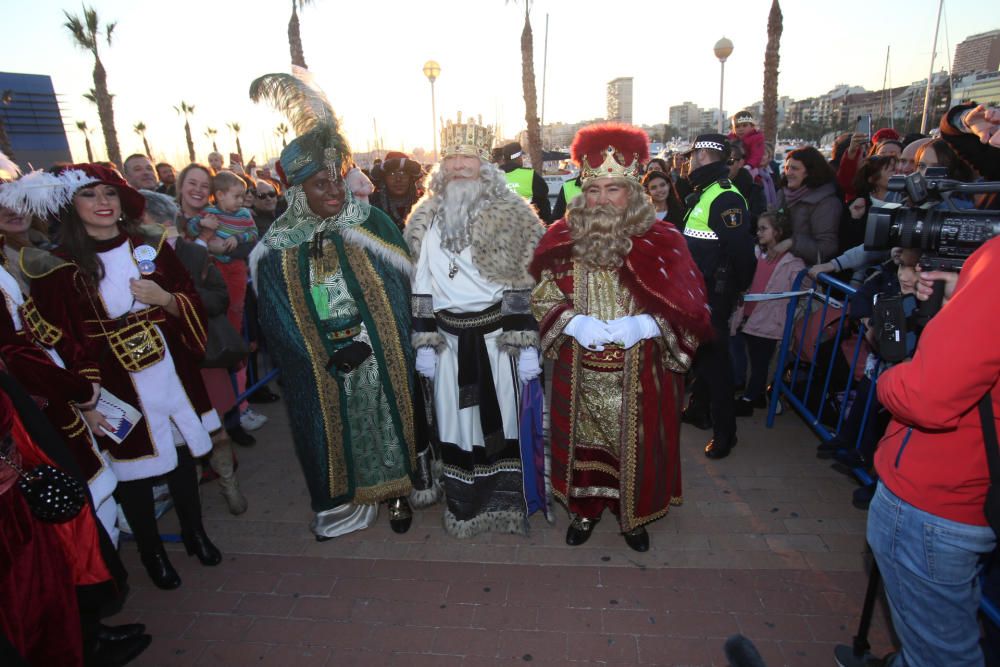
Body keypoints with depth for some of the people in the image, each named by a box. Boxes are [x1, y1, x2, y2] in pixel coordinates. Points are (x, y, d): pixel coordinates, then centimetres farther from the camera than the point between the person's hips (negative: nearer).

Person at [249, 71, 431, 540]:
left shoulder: (371, 224, -6)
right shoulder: (278, 249, -3)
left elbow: (398, 289, -6)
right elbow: (278, 317, -3)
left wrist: (365, 342, -12)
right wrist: (330, 354, -11)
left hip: (382, 358, -1)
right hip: (321, 372, 1)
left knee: (388, 421, 12)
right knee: (338, 432, 14)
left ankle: (396, 492, 33)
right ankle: (345, 499, 36)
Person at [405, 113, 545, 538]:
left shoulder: (511, 219, -5)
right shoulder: (428, 221, 7)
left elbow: (526, 287, -8)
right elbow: (421, 287, 8)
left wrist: (526, 345, -11)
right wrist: (424, 343, 5)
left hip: (499, 335, -3)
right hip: (449, 338, 4)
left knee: (503, 417, 7)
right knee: (455, 418, 11)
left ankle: (507, 502, 26)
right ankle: (464, 506, 30)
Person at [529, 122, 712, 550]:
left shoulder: (661, 242, -7)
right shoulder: (564, 240, -2)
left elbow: (689, 310, -5)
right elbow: (543, 299, 3)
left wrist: (642, 325, -21)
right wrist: (575, 323, -16)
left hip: (639, 374, -1)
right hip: (579, 371, 1)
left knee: (635, 444, 13)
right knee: (585, 442, 14)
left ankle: (634, 514, 39)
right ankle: (585, 508, 40)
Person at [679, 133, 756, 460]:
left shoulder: (725, 197, -20)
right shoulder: (704, 193, 14)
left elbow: (740, 247, -25)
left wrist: (738, 287, -14)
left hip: (714, 292, -10)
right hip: (698, 289, 10)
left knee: (714, 356, -4)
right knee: (699, 350, 20)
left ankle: (724, 431, 7)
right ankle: (699, 409, 37)